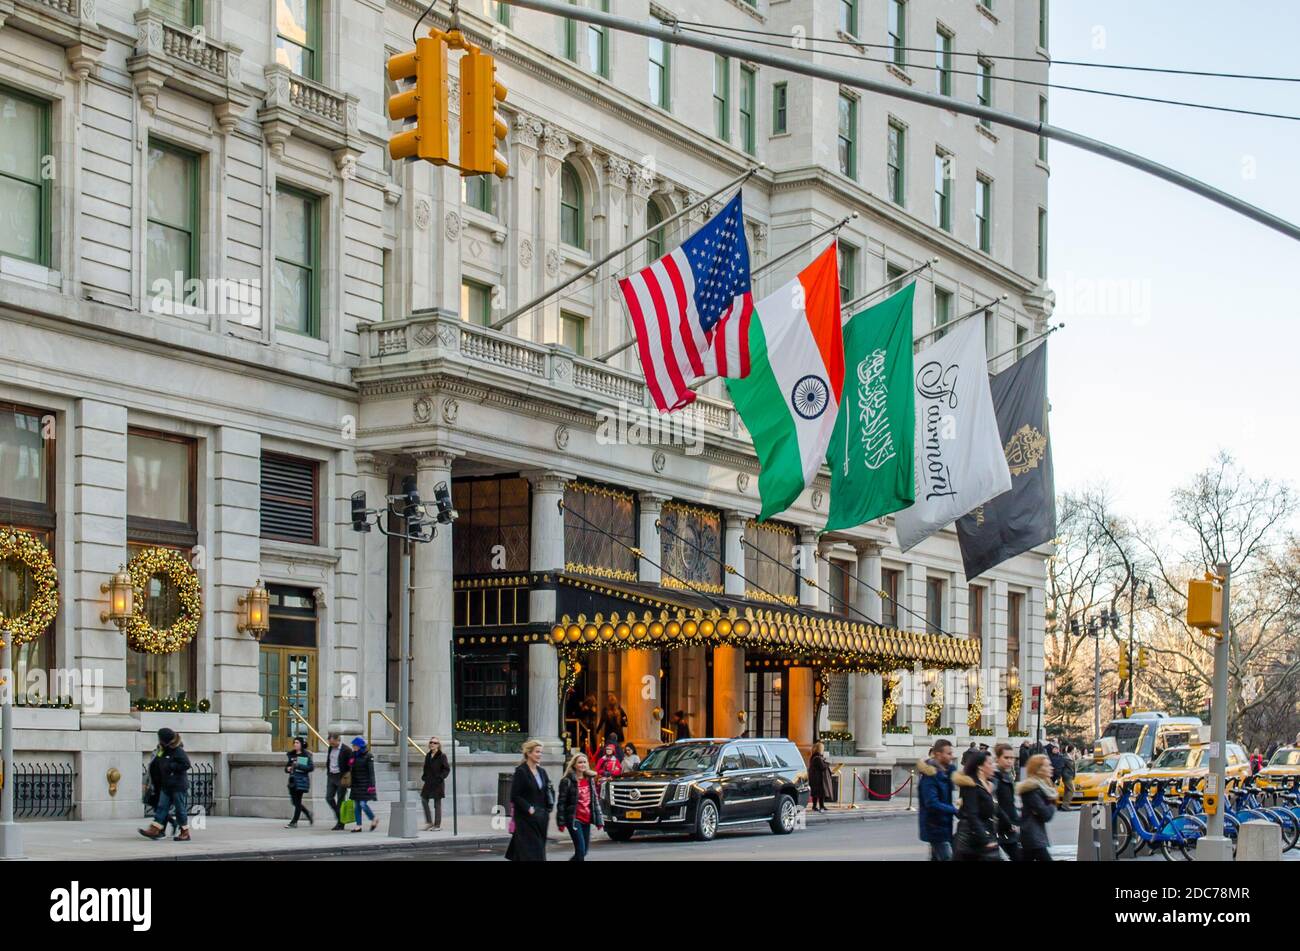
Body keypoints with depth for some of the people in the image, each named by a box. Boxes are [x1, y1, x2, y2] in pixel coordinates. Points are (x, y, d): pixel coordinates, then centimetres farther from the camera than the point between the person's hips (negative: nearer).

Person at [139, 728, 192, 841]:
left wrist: (170, 766, -19)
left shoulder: (178, 751, -13)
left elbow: (186, 764, -22)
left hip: (179, 786, -8)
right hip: (166, 786, 8)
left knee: (180, 809, -1)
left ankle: (185, 833, 8)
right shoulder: (162, 751, 12)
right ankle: (154, 830, -4)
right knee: (161, 807, 1)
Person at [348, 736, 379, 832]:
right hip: (356, 784, 7)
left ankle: (374, 820, 10)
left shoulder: (368, 756, -9)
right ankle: (358, 826, 8)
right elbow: (352, 770, 15)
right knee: (357, 805, 5)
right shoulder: (354, 755, 9)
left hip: (364, 783, -7)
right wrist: (351, 783, 15)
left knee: (363, 804, -12)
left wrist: (371, 785, -16)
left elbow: (371, 771, -11)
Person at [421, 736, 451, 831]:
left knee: (437, 803, -1)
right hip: (428, 782, 6)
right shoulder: (428, 755, 11)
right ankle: (429, 822, 12)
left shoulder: (442, 756, -7)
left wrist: (440, 777, -17)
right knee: (424, 800, 1)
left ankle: (437, 825, 6)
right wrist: (423, 777, 7)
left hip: (437, 783, -6)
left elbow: (447, 769, -9)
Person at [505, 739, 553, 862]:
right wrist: (529, 809, -17)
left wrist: (547, 811, 3)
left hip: (540, 818, 7)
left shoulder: (542, 772, 12)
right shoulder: (521, 771, -9)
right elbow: (515, 796, -12)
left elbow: (548, 794, 16)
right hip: (526, 819, -7)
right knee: (530, 853, -9)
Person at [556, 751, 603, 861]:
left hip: (587, 819, 6)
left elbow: (596, 800, 14)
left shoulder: (590, 780, 11)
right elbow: (561, 802, -7)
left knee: (584, 851, 8)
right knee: (581, 851, -13)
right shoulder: (567, 781, -6)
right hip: (574, 819, -6)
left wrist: (599, 819, 8)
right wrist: (561, 822, -11)